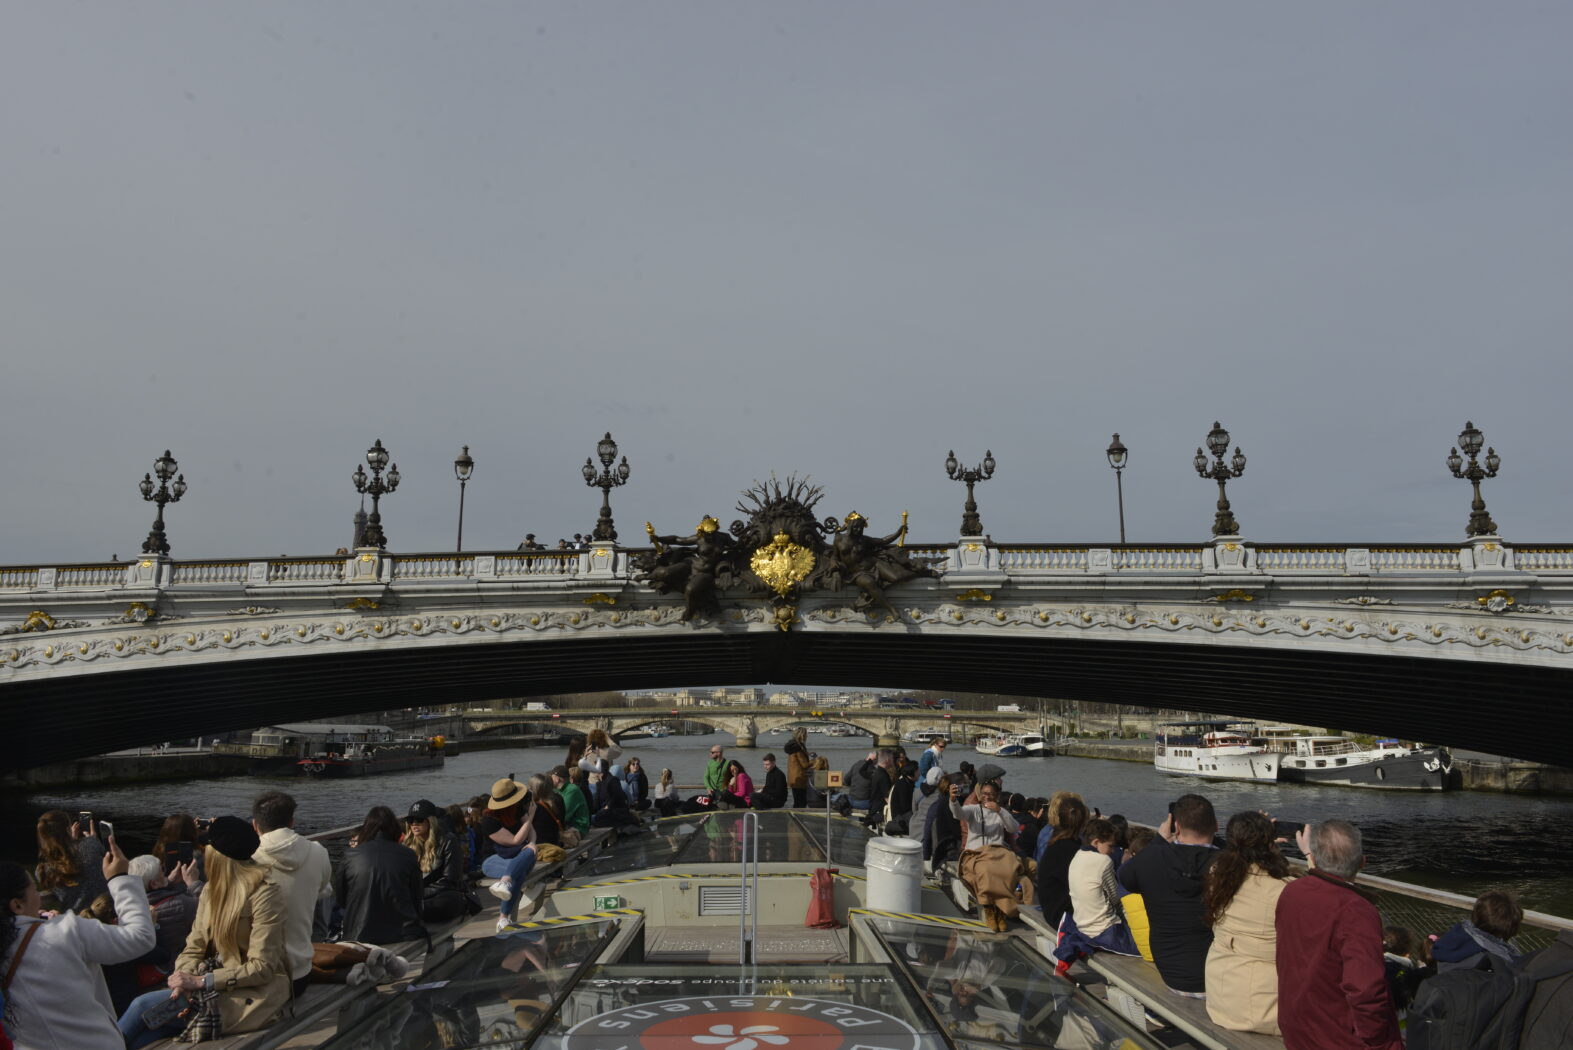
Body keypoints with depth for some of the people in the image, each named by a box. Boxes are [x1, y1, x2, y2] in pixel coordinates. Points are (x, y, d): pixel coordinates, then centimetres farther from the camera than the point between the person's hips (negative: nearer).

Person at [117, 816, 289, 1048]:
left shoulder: (265, 893, -17)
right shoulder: (212, 888, 9)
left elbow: (262, 968, -18)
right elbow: (194, 947, 5)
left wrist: (201, 981, -20)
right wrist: (184, 981, -14)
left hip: (255, 995, -6)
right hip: (217, 982, 7)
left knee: (144, 1006, -11)